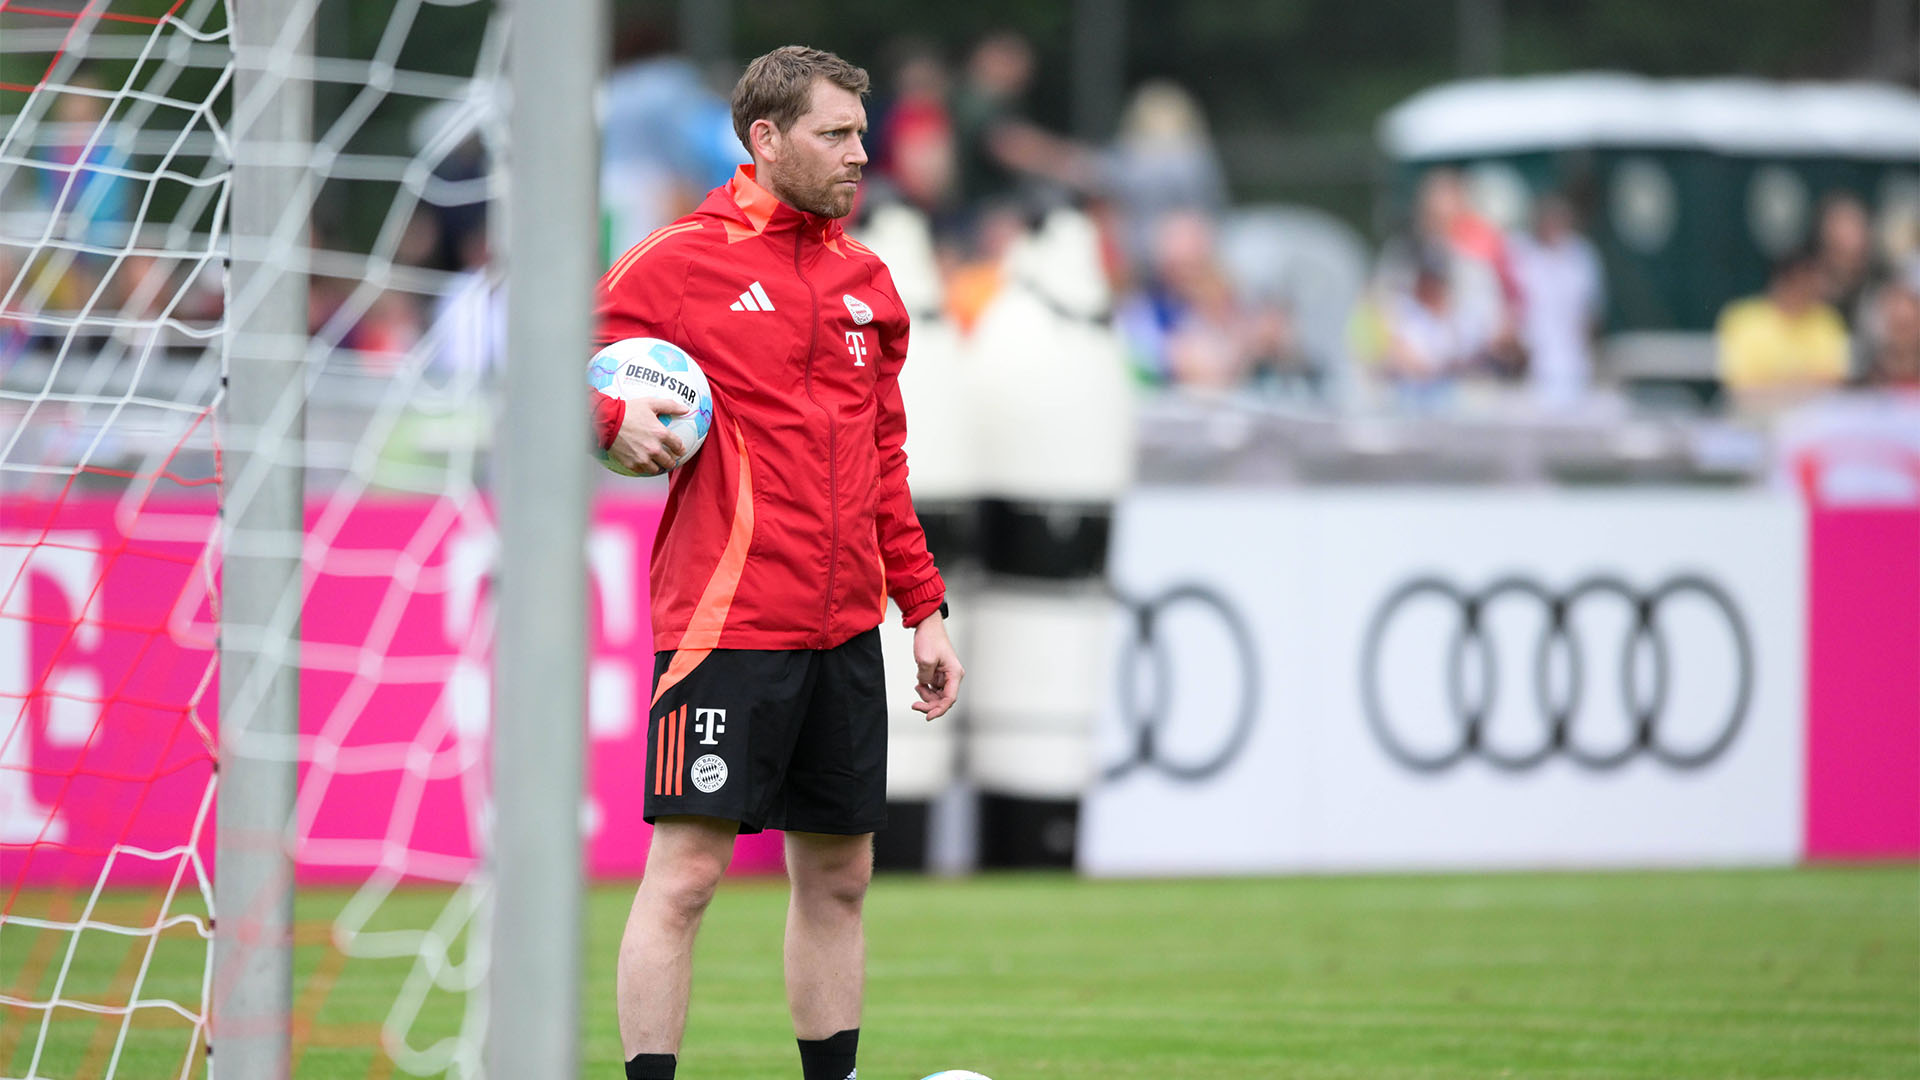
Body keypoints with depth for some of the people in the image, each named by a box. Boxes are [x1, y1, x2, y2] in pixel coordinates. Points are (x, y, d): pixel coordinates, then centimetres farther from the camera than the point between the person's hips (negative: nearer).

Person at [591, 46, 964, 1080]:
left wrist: (924, 610, 17)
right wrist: (615, 420, -21)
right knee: (685, 874, -8)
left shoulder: (865, 279, 16)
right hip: (725, 623, -7)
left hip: (844, 630, 7)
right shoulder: (679, 261, -4)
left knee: (838, 877, 10)